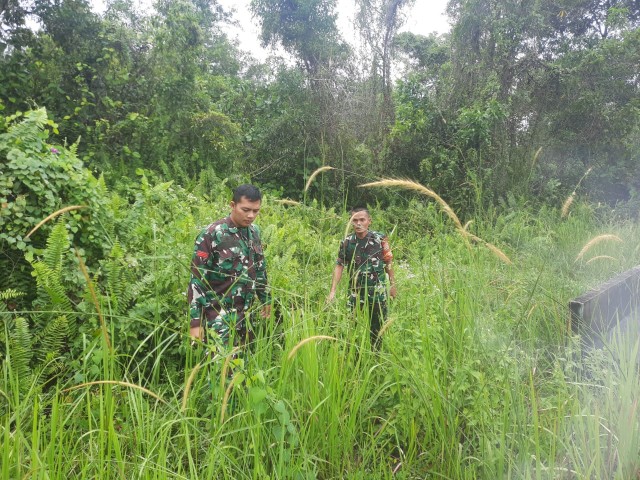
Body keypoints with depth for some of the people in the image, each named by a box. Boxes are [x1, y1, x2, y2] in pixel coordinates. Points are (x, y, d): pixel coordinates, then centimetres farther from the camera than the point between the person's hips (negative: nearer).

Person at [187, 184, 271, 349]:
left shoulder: (254, 232, 4)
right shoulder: (212, 234, -15)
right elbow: (197, 279, -15)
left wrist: (265, 298, 20)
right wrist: (196, 321, -16)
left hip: (245, 313, 6)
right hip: (220, 315, -6)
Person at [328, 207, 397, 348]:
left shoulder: (380, 239, -7)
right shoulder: (347, 242, -4)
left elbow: (388, 263, 2)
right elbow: (339, 266, -3)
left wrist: (393, 285, 4)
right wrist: (333, 291, -9)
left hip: (378, 292, -1)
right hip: (355, 292, 1)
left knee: (378, 327, 10)